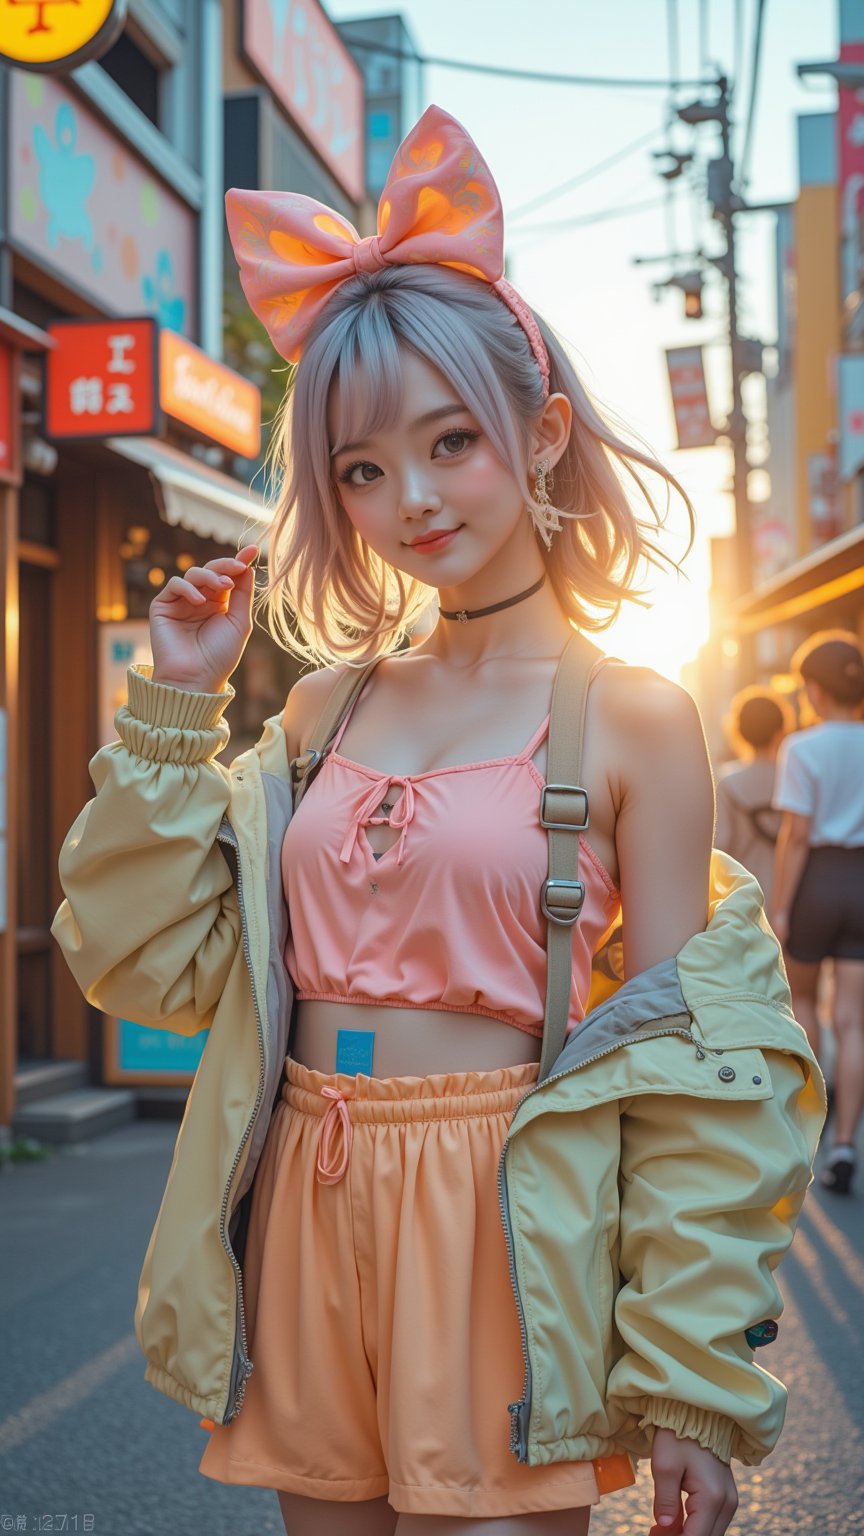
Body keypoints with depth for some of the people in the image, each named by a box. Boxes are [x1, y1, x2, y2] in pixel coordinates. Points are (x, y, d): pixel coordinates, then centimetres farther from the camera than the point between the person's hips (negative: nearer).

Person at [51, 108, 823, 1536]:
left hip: (499, 1239, -4)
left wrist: (689, 1389, -6)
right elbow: (153, 960, 5)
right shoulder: (322, 708, 7)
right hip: (300, 1222, 5)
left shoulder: (633, 719, -6)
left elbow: (685, 1079, -6)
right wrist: (173, 707, 1)